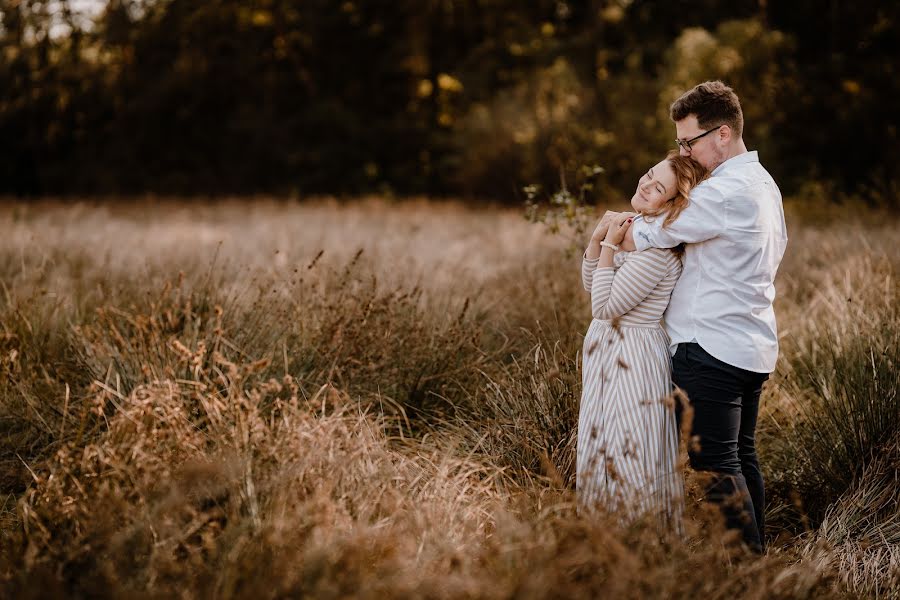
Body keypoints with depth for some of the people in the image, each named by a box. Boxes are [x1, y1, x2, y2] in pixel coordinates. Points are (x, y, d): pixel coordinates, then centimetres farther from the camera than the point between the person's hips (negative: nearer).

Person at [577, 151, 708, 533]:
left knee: (629, 457, 0)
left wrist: (609, 245, -17)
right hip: (607, 354, 10)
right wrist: (598, 238, -3)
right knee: (602, 452, 17)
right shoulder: (634, 227, 6)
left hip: (634, 358, -10)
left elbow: (605, 307, -21)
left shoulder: (658, 249, -23)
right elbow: (590, 285, 12)